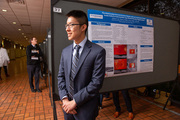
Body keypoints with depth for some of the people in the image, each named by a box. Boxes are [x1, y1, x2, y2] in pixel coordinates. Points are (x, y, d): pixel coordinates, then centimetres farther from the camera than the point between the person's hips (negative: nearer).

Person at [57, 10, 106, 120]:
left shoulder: (98, 51, -16)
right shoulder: (65, 51, 2)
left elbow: (96, 82, -18)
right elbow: (61, 76, 5)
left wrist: (75, 101, -15)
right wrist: (64, 99, -7)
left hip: (86, 109, -4)